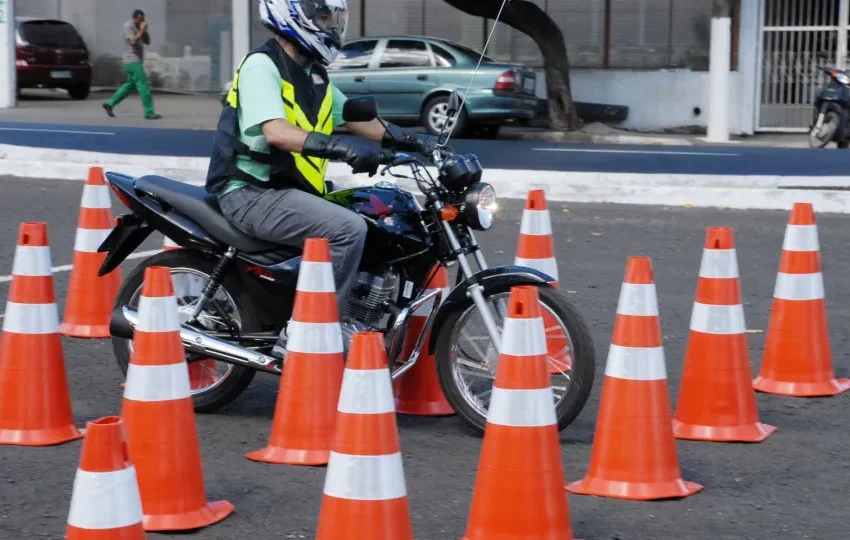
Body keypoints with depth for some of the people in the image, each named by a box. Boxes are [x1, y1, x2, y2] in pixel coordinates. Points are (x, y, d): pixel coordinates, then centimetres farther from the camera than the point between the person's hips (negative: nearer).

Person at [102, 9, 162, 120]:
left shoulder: (138, 27, 15)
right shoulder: (128, 26, -11)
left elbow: (147, 42, 15)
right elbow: (133, 41, -23)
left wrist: (145, 31, 0)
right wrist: (142, 30, -17)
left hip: (136, 61, 9)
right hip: (132, 61, -9)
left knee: (130, 85, 14)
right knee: (143, 85, -10)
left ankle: (109, 104, 19)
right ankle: (149, 112, -10)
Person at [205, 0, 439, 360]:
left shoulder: (313, 74, 15)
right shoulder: (261, 66, -13)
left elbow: (357, 120, 19)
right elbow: (275, 131, -28)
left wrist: (414, 142, 6)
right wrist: (341, 148, -40)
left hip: (292, 188, 10)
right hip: (253, 194, -10)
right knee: (348, 229, -27)